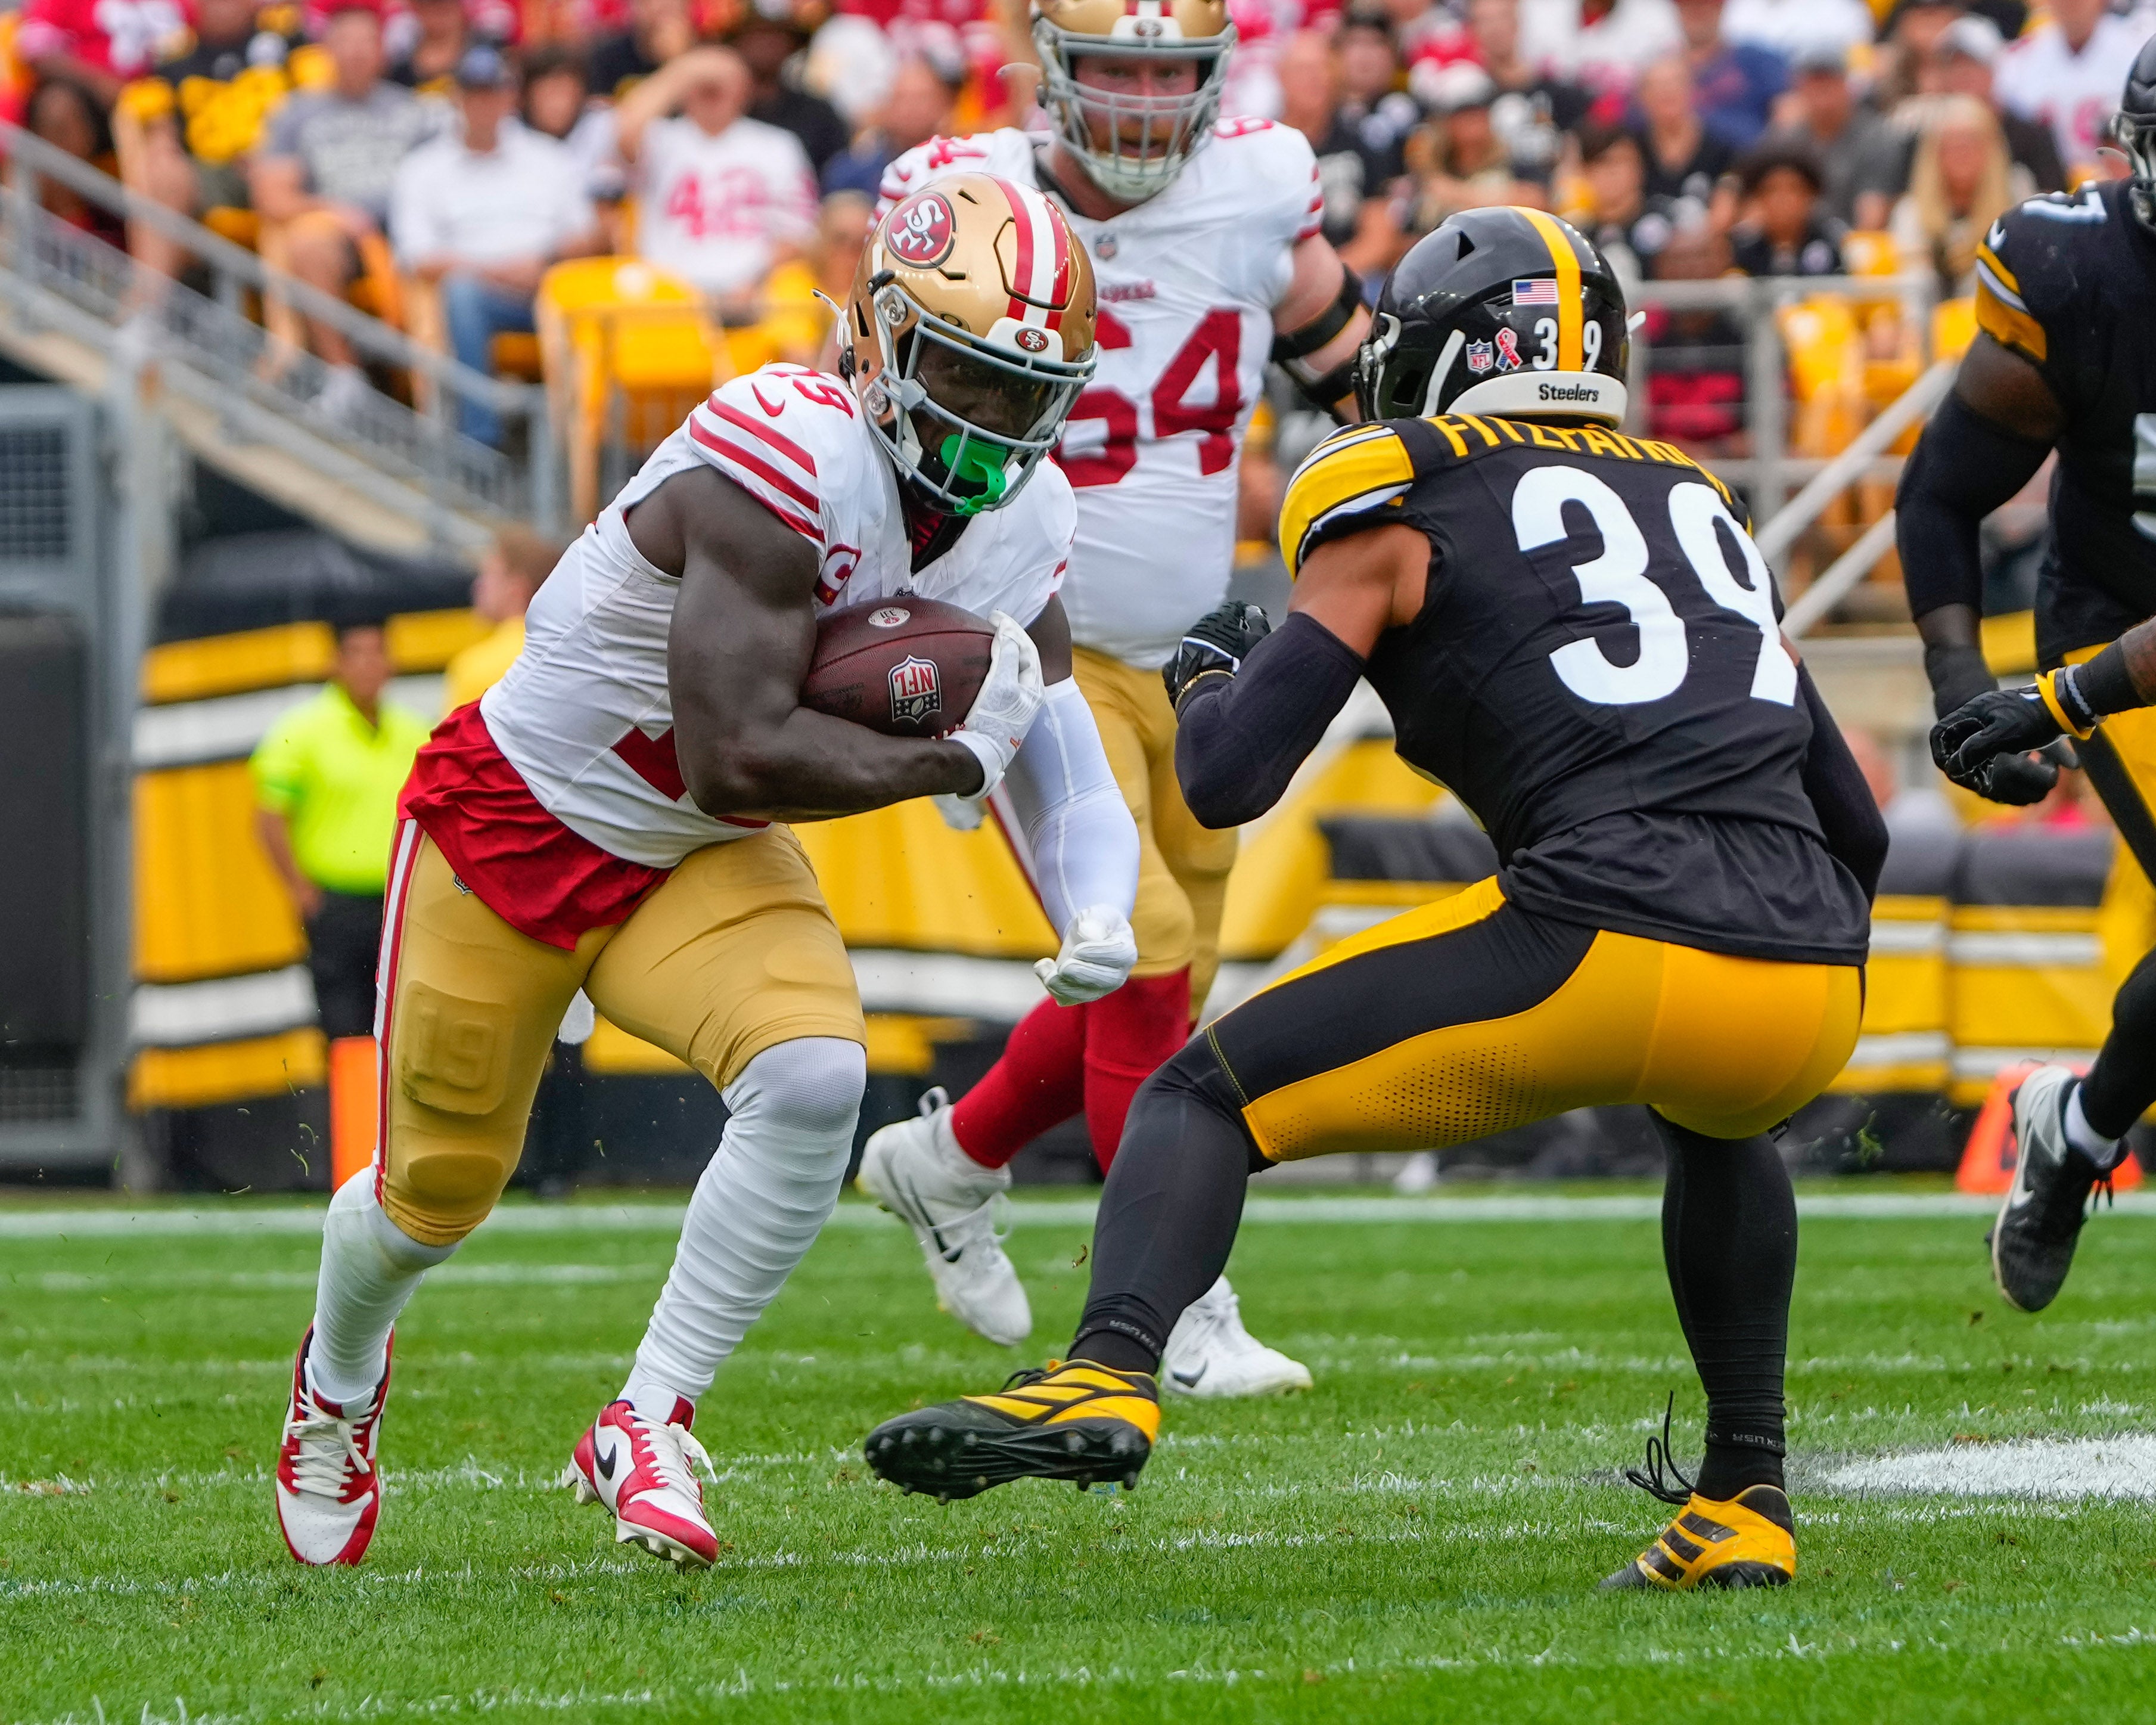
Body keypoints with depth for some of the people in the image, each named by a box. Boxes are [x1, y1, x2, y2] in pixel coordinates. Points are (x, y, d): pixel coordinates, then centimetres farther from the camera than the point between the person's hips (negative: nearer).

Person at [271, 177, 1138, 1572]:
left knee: (815, 1082, -24)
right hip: (515, 817, -5)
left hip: (700, 866, 5)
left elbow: (1053, 739, -5)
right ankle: (340, 1380, 47)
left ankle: (647, 1426, -7)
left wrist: (1096, 911, -25)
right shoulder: (782, 461, -33)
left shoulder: (1019, 522, -8)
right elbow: (737, 761, -37)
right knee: (439, 1189, 10)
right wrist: (952, 756, -29)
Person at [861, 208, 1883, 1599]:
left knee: (1209, 1096, 6)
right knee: (1719, 1122, 40)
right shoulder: (1702, 507, 30)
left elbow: (1227, 782, 6)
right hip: (1819, 992, 5)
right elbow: (1857, 833, 31)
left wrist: (1212, 675, 27)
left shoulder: (1404, 510, 12)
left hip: (1611, 948, -5)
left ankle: (1110, 1374, -21)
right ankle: (1742, 1505, 33)